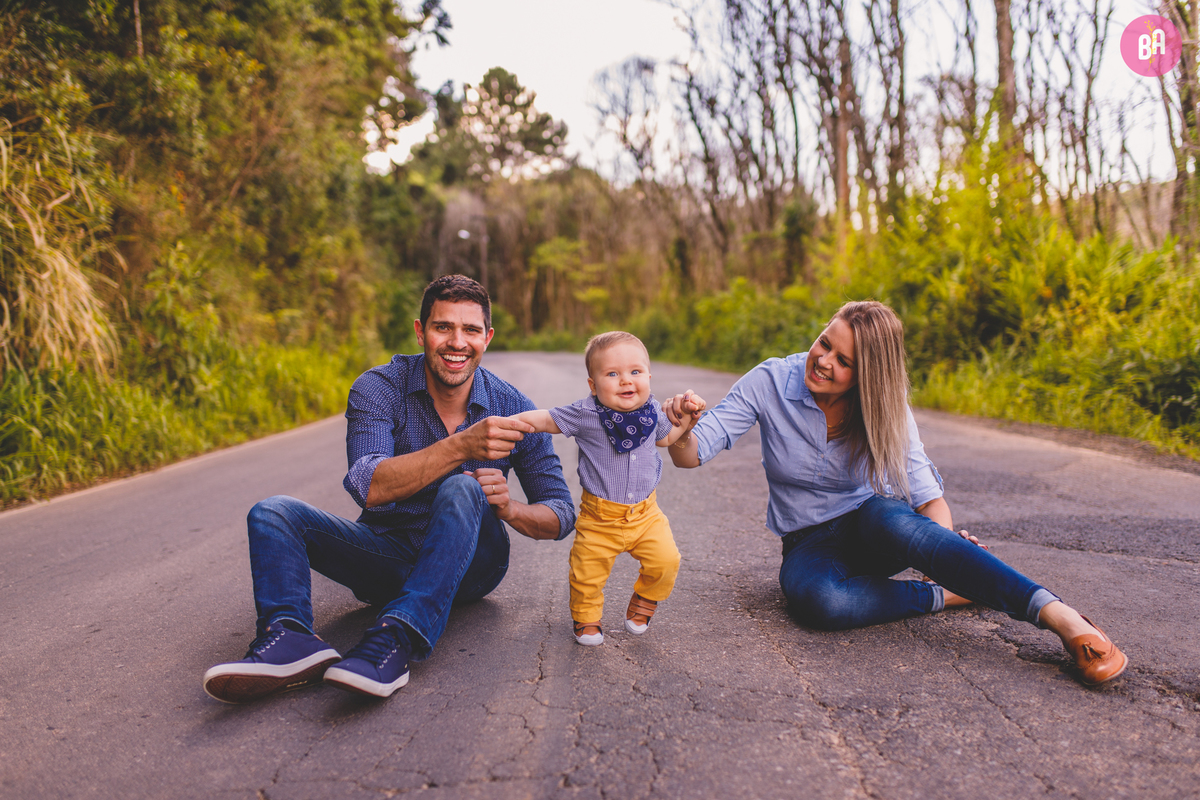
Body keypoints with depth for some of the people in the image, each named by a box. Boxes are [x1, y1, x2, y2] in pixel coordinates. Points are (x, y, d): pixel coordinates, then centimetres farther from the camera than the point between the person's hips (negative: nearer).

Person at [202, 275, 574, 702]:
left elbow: (562, 513, -3)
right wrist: (462, 446, -40)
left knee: (461, 491, -32)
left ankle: (394, 640, -46)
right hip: (388, 554, 2)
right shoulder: (379, 388, -9)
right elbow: (368, 487, -27)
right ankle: (290, 638, -40)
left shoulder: (513, 409, -7)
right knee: (273, 513, -15)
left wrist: (510, 509, -26)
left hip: (467, 565, -1)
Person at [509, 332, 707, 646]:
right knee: (587, 572, 1)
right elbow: (544, 419, -6)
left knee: (666, 560, -10)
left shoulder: (651, 411, -1)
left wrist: (687, 416, 8)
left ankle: (642, 604, 22)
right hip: (599, 517, -2)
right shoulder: (586, 414, -14)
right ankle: (586, 619, 32)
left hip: (645, 514, 3)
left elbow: (666, 437, 21)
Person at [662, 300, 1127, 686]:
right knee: (818, 600, -38)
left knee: (896, 522, -39)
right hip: (809, 542, 0)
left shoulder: (885, 407, -9)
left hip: (871, 520, 0)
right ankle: (948, 595, -19)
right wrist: (682, 429, -40)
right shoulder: (770, 382, -13)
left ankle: (1062, 617, -42)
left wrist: (945, 541, -33)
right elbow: (691, 455, -17)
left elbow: (923, 490, -13)